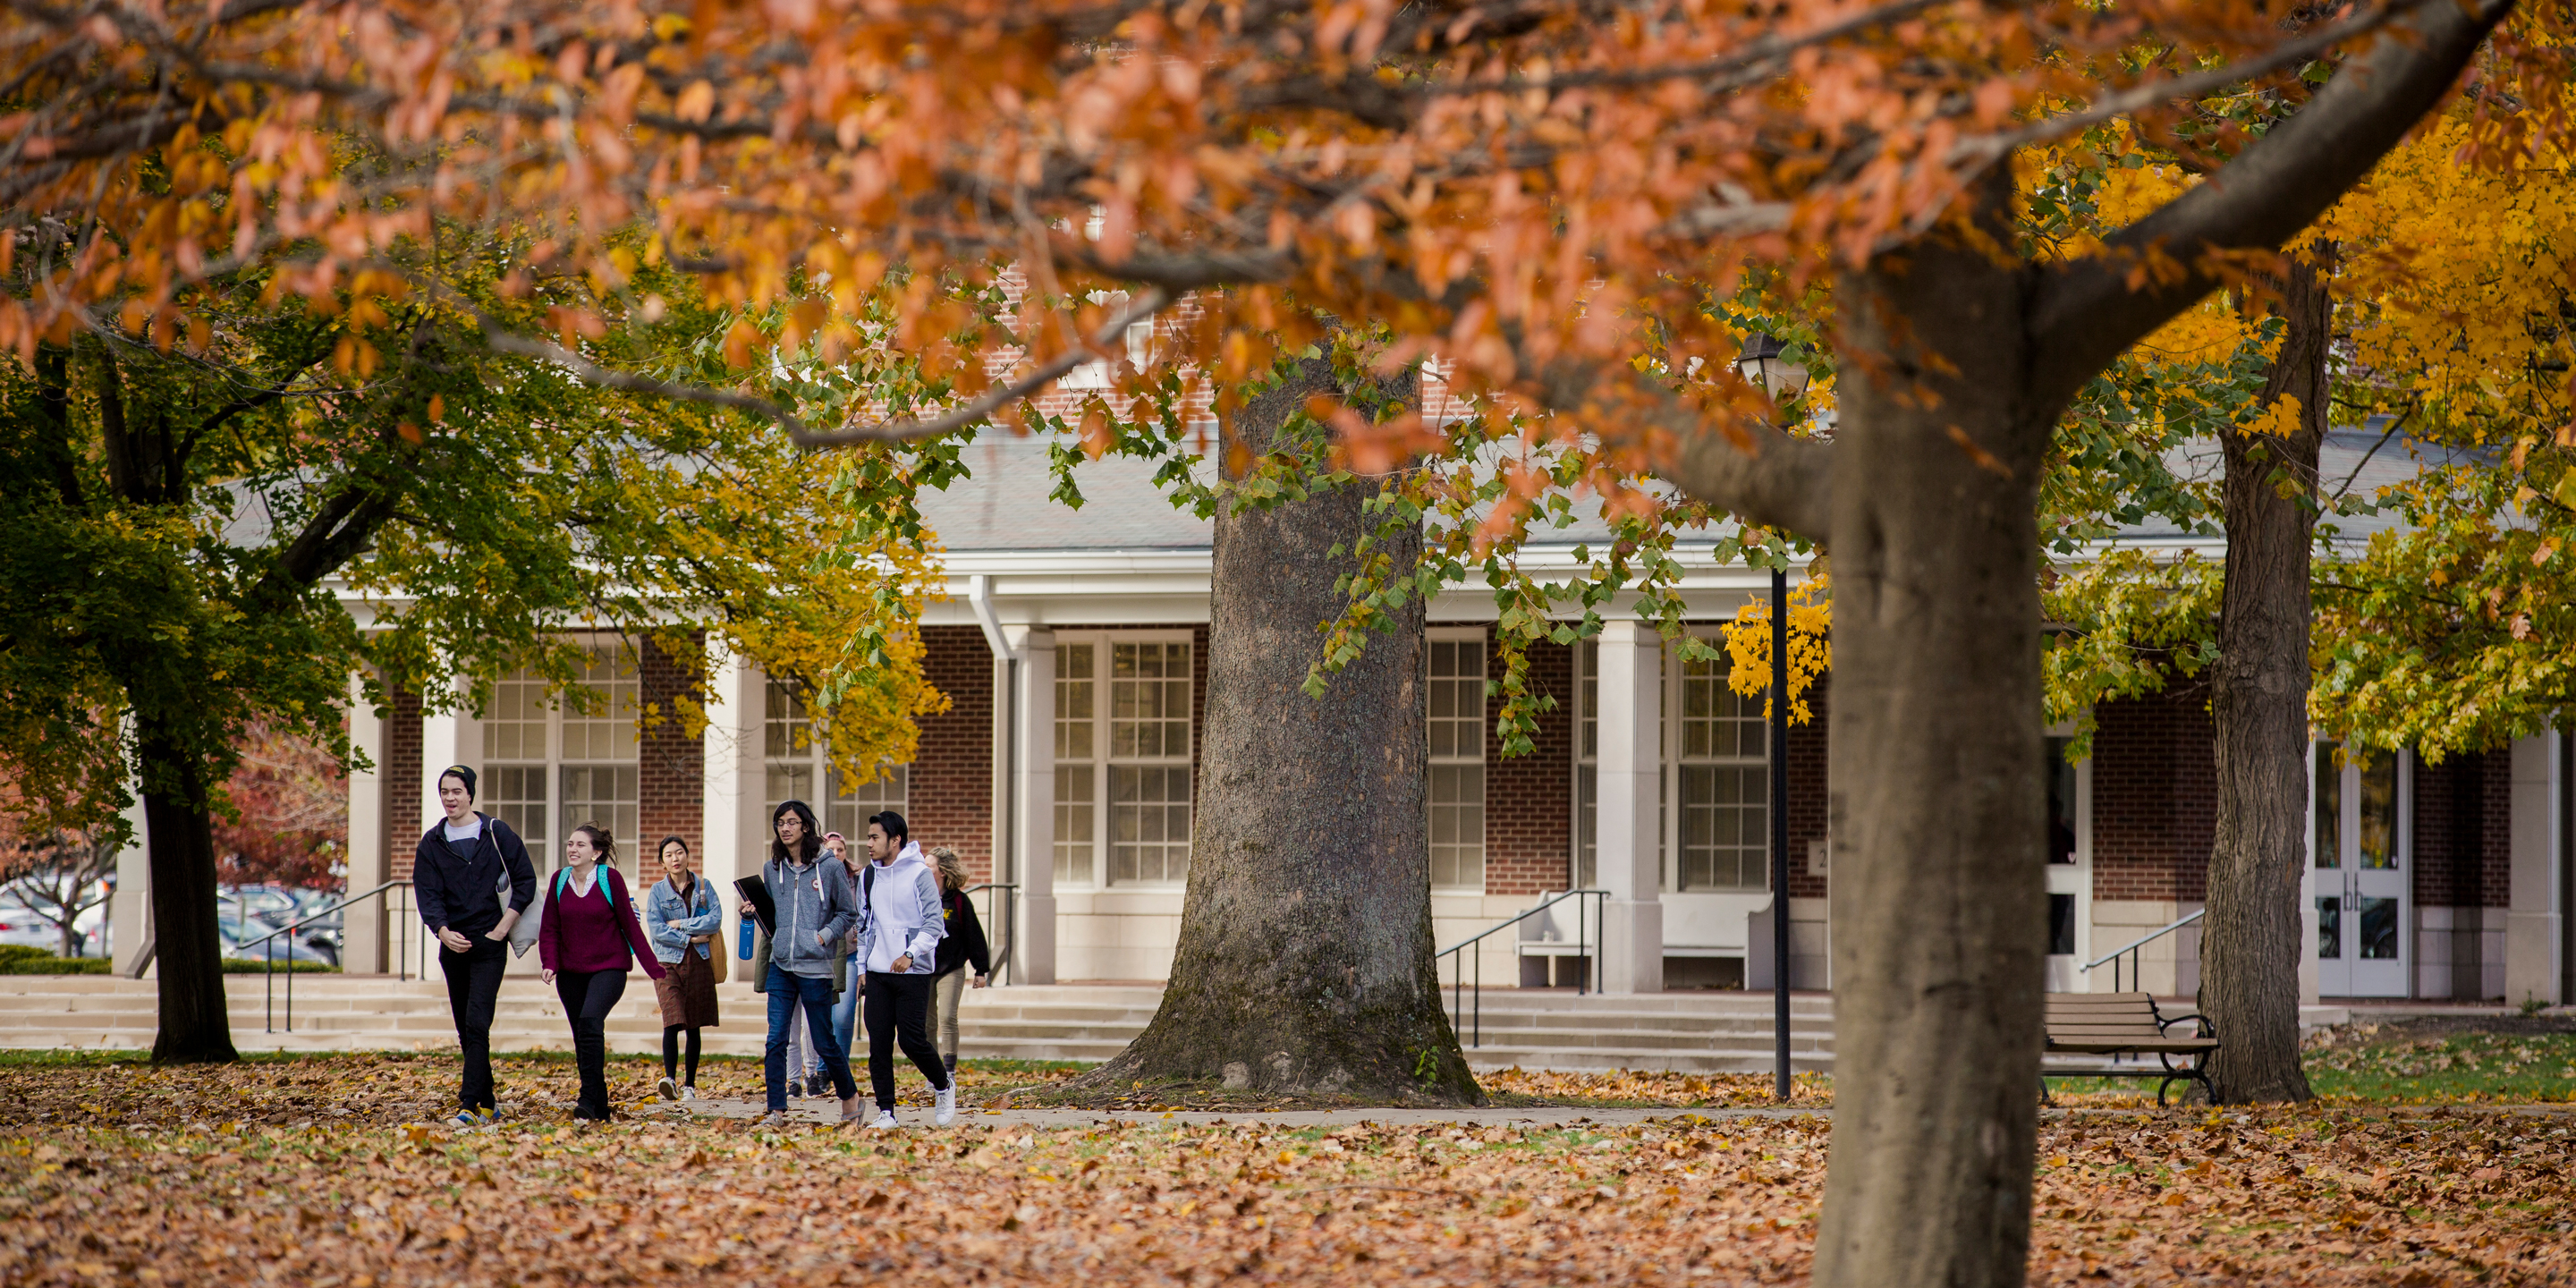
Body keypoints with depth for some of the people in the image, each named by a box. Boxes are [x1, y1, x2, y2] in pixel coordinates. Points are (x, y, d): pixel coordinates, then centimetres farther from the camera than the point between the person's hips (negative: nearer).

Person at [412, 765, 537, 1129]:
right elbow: (426, 894, 0)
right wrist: (442, 931, -19)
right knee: (465, 1031, 10)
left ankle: (470, 1107, -22)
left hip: (489, 945, -4)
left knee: (477, 1024, -15)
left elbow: (526, 881, 1)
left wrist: (501, 928, -6)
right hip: (452, 945, 4)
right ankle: (487, 1102, 22)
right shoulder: (432, 843, 7)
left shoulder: (497, 834, -1)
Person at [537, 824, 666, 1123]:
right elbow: (549, 928, 7)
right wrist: (549, 963, -9)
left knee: (590, 1022, -26)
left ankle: (588, 1101, -28)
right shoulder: (559, 881, 4)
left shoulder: (610, 879, -7)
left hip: (608, 967, -5)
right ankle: (600, 1109, 15)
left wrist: (653, 968, -2)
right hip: (570, 972, 5)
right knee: (582, 1040, 5)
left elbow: (630, 925, -2)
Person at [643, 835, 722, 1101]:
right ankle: (670, 1080, -28)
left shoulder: (703, 887, 9)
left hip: (699, 962, 2)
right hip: (668, 962, -2)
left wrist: (681, 924, -9)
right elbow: (656, 930, -6)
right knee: (672, 1022, -18)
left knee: (693, 1027, 6)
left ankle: (690, 1085, 13)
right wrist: (691, 939, -9)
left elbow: (715, 920, -5)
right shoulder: (657, 891, 5)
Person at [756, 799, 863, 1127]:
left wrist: (825, 935, -10)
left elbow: (848, 913, 3)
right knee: (775, 1040, -5)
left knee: (824, 1042, 3)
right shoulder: (772, 870, 10)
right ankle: (776, 1111, -3)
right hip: (780, 965, 4)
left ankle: (849, 1096, 24)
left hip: (815, 967, -4)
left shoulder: (830, 868, -2)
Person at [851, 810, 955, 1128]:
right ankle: (885, 1112, 4)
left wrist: (911, 953, -24)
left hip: (913, 972, -5)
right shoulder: (868, 876, 11)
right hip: (878, 972, 5)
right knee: (879, 1044, -1)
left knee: (912, 1039, -7)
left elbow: (934, 922, -10)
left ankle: (944, 1086, 19)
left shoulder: (919, 873, -6)